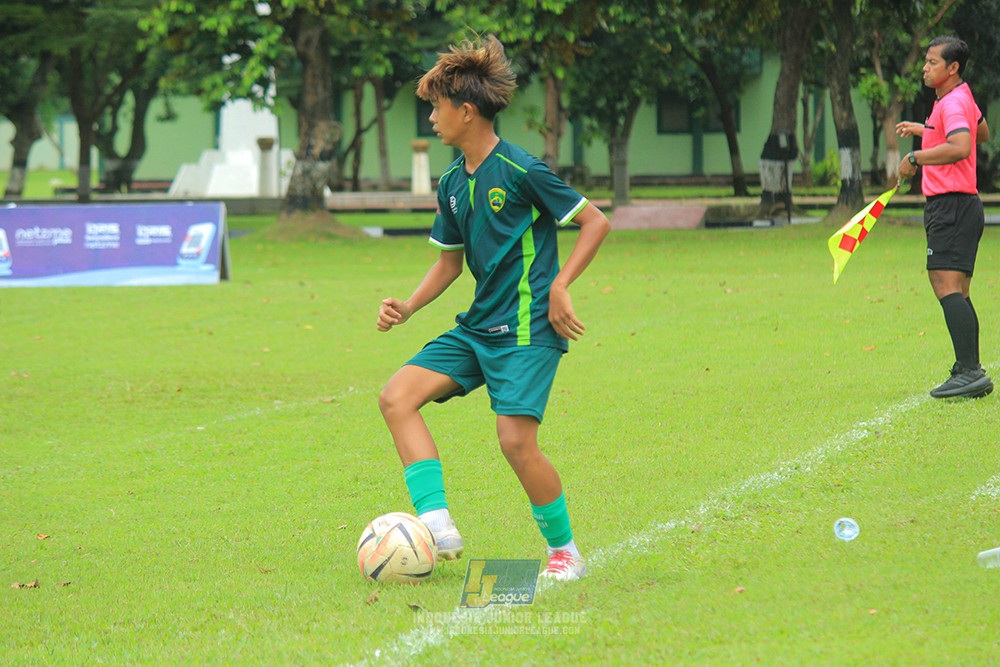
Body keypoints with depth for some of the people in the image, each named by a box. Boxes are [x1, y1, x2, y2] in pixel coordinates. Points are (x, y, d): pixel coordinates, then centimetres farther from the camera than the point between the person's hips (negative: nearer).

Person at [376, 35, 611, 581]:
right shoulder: (452, 184, 11)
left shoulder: (521, 171, -12)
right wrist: (409, 306, 6)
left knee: (516, 440, -19)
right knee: (397, 396, -9)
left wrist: (559, 286, -16)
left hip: (528, 329, -8)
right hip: (478, 326, 8)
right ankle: (437, 526, -14)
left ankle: (565, 551, 3)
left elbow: (596, 222, -7)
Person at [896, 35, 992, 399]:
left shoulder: (953, 103, -14)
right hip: (962, 205, 11)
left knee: (947, 287, -18)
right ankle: (971, 373, 11)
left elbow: (961, 147, -32)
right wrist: (925, 130, 35)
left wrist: (915, 157, -23)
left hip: (951, 205, -11)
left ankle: (969, 372, -25)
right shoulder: (963, 99, 18)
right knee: (958, 294, 11)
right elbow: (982, 133, 37)